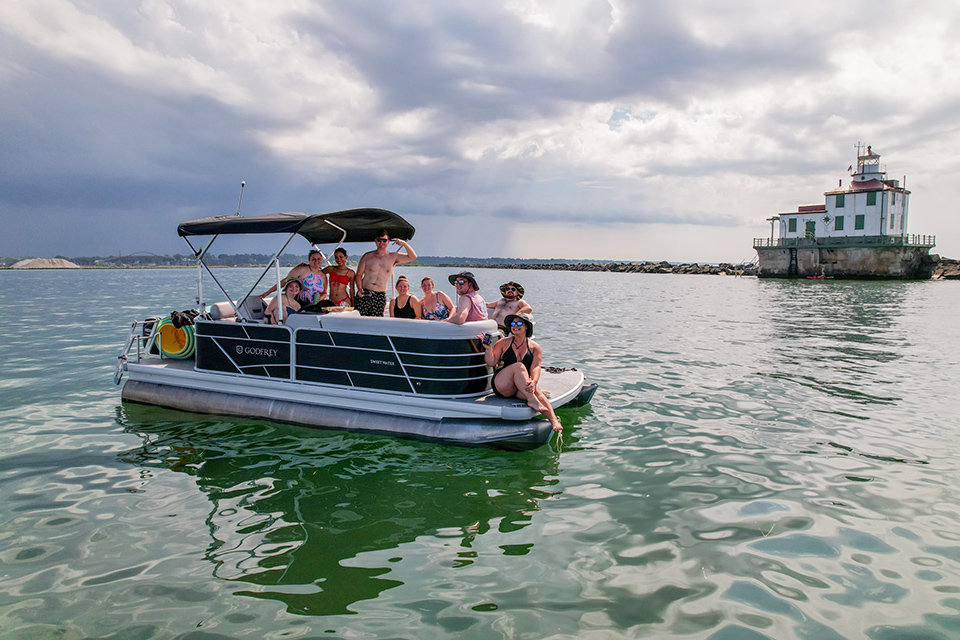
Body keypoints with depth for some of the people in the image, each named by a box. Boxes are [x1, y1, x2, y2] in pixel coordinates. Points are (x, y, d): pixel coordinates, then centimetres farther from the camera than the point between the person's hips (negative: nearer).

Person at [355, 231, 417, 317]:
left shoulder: (393, 257, 7)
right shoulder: (367, 256, 6)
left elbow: (412, 257, 2)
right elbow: (359, 274, 7)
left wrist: (404, 243, -9)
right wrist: (359, 288, -10)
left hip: (380, 296, 1)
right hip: (364, 294, 0)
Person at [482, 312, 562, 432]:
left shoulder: (535, 347, 10)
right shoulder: (503, 343, 9)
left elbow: (535, 367, -6)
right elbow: (491, 362, 2)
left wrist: (534, 382, -26)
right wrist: (488, 348, -16)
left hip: (521, 388, 1)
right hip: (501, 386, -1)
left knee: (535, 389, -35)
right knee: (518, 366, -31)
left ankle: (554, 421, -51)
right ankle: (532, 400, -42)